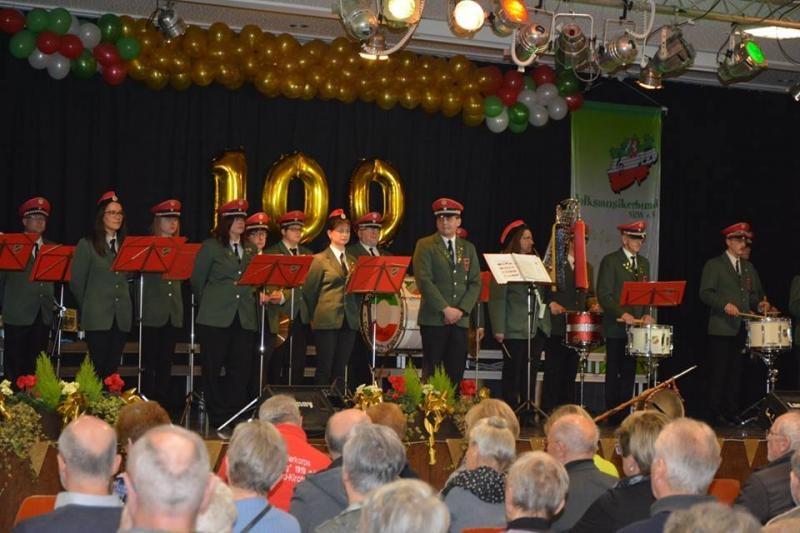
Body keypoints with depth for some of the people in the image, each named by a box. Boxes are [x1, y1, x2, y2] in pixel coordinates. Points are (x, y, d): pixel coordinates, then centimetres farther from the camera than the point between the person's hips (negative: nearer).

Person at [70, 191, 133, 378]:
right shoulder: (87, 245, 2)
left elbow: (130, 278, 15)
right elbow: (76, 282, 1)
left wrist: (125, 307, 6)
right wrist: (88, 308, 5)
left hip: (122, 318, 4)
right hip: (98, 318, -4)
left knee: (112, 369, 4)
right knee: (99, 368, -5)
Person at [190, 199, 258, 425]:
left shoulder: (250, 250, 16)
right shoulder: (211, 247, 3)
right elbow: (197, 281, 5)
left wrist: (251, 301, 7)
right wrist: (210, 304, 7)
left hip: (244, 318, 4)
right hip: (216, 318, -4)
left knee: (241, 368, 2)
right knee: (213, 367, -1)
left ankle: (235, 413, 10)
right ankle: (217, 415, 6)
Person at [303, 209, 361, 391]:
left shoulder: (353, 261, 14)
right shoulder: (320, 259, 0)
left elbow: (359, 290, 16)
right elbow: (309, 290, -1)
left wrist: (356, 313, 6)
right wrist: (317, 316, 3)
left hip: (349, 321, 4)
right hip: (327, 321, -4)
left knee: (340, 369, 5)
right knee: (324, 369, -4)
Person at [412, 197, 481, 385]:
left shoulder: (468, 248, 16)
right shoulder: (425, 245, 2)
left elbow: (476, 283, 10)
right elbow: (424, 281, -8)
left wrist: (462, 310, -5)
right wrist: (445, 309, -14)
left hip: (460, 320, 4)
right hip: (433, 319, -4)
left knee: (456, 374, 1)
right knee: (432, 372, -4)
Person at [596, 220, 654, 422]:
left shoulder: (644, 263, 16)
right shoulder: (610, 261, -4)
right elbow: (604, 294, -10)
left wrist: (646, 314, -2)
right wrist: (622, 314, -22)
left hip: (635, 324, 6)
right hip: (616, 326, -6)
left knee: (629, 372, 6)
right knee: (614, 372, -1)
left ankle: (625, 413, 9)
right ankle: (613, 414, 1)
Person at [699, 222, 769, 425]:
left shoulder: (749, 267, 19)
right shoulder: (714, 265, 0)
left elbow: (756, 293, 22)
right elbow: (705, 293, -8)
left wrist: (760, 303, 0)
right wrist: (724, 305, -21)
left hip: (743, 329, 6)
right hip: (722, 328, -5)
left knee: (736, 372, 6)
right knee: (719, 372, -4)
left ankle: (732, 412, 10)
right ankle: (716, 413, 0)